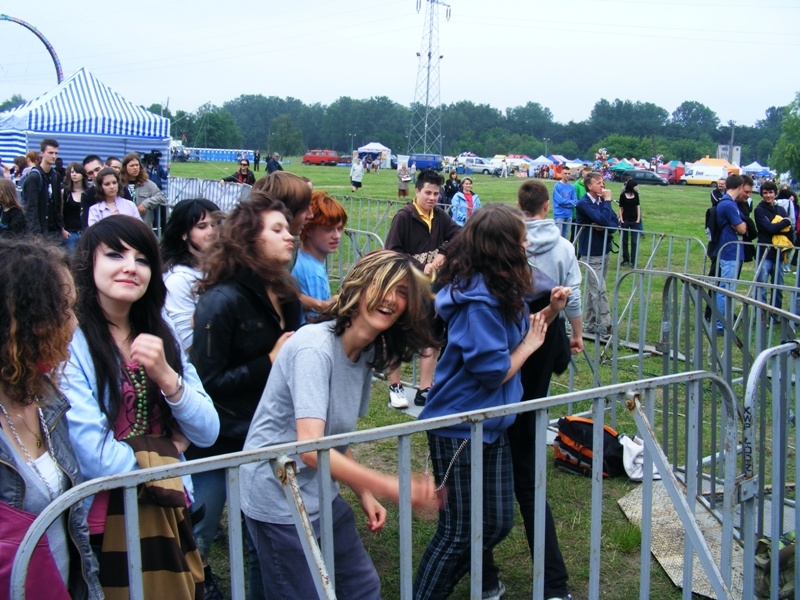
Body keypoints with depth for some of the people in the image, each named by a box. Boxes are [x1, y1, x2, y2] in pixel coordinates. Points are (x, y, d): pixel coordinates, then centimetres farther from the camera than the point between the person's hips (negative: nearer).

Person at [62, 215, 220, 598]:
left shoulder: (159, 334, 5)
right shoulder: (69, 342, -16)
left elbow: (207, 434, 1)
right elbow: (95, 459, -23)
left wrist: (165, 376, -16)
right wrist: (165, 455, -5)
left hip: (169, 518, 6)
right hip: (104, 526, -6)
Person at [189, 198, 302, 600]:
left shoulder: (285, 298, 6)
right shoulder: (222, 301, -15)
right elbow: (206, 382, -18)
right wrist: (269, 362, -19)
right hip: (218, 445, -6)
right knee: (197, 541, 8)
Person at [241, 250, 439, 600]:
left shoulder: (368, 355, 4)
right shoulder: (315, 347, -23)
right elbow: (310, 448, -32)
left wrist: (365, 494, 2)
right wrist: (391, 488, -36)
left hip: (321, 495, 9)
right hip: (279, 500, -8)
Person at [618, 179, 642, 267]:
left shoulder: (635, 194, 4)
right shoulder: (623, 195, -5)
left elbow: (638, 206, 8)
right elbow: (620, 208, 0)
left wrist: (638, 219, 2)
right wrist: (621, 219, -6)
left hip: (634, 221, 2)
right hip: (625, 220, -2)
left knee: (634, 241, 0)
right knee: (624, 241, 7)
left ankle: (633, 260, 3)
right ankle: (625, 259, 17)